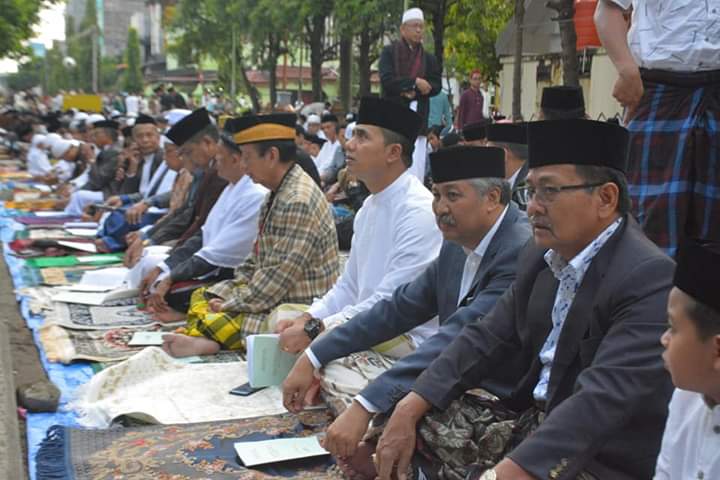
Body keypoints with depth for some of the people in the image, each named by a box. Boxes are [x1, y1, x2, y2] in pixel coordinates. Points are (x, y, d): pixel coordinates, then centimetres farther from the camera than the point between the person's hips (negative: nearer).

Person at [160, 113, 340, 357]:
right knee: (201, 296, 6)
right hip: (274, 297, 11)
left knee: (210, 324, -27)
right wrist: (232, 295, 6)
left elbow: (277, 279, -25)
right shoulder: (277, 194, 12)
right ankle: (202, 342, -15)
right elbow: (257, 259, 17)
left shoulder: (297, 202, -23)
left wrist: (231, 306, -14)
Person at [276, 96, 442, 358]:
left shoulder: (419, 212, -18)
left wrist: (314, 330, -20)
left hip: (409, 339, -8)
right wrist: (307, 319, 0)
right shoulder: (370, 206, 11)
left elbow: (391, 303, -22)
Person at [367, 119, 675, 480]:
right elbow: (488, 336, 6)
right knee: (418, 418, 1)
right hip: (533, 418, 7)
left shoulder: (651, 279, -22)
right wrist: (409, 407, -7)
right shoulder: (541, 254, 3)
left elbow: (602, 398, -31)